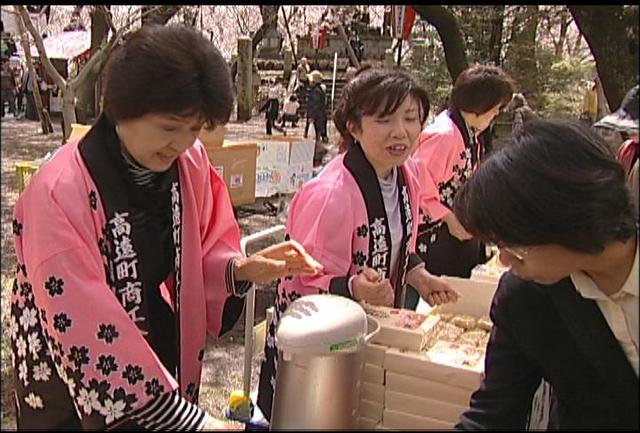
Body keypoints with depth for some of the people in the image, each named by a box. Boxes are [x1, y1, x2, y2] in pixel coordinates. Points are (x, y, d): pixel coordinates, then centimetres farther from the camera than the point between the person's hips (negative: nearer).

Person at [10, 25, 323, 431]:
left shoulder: (192, 161, -8)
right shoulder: (59, 192, -26)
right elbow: (85, 332, -27)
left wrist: (239, 269, -17)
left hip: (166, 377, 5)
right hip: (78, 399, -5)